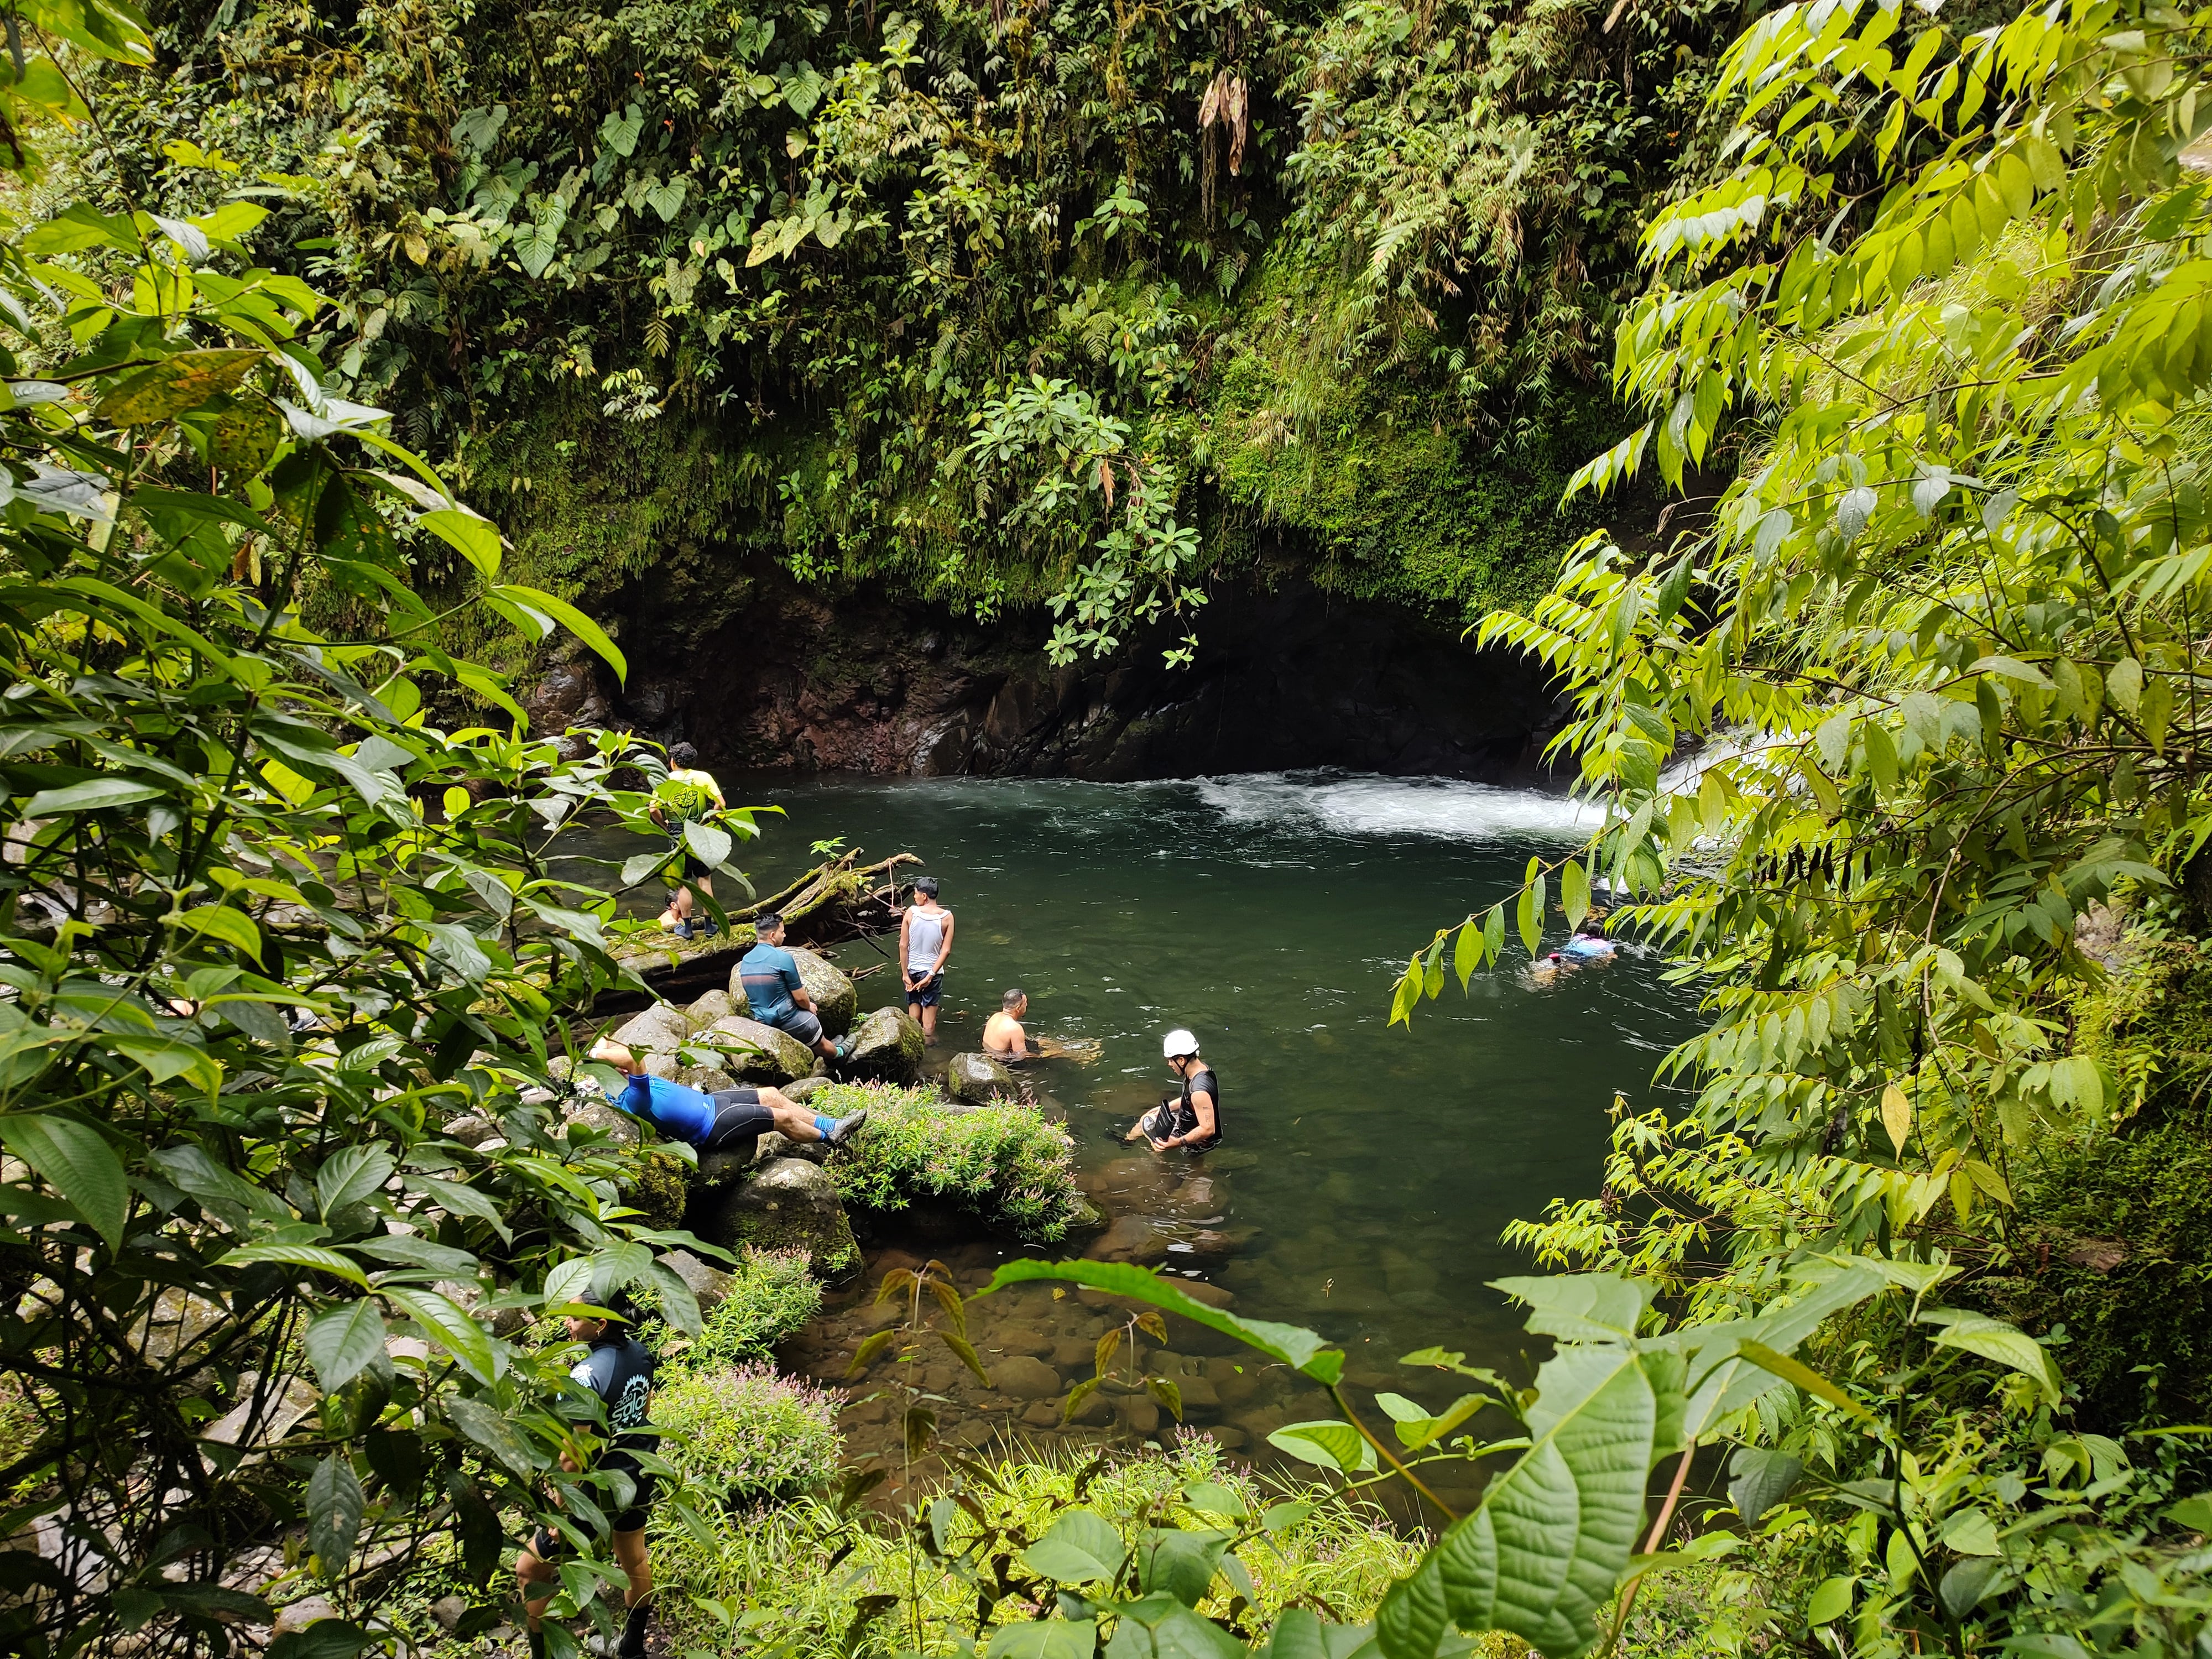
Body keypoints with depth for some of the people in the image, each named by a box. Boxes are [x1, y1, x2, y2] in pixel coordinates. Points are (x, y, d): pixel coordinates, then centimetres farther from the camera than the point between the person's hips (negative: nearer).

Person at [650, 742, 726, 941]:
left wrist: (665, 826, 3)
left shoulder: (664, 782, -4)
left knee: (683, 884, 9)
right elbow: (720, 804, -11)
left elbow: (653, 810, -13)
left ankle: (686, 927, 15)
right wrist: (708, 819, 2)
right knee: (705, 881, 11)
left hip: (678, 840, -1)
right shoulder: (704, 778, -3)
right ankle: (709, 924, 16)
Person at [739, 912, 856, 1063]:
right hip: (786, 1020, -7)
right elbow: (800, 998, -15)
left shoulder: (745, 961, -1)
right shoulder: (784, 958, -22)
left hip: (760, 1021, 7)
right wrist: (809, 1006, 9)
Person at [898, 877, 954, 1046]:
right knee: (930, 1010, 9)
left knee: (914, 1006, 18)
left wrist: (905, 974, -5)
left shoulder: (911, 912, -11)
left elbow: (903, 945, -10)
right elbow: (946, 951, -14)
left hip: (913, 969, 1)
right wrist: (931, 975, -13)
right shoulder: (947, 917, -10)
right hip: (933, 970, -1)